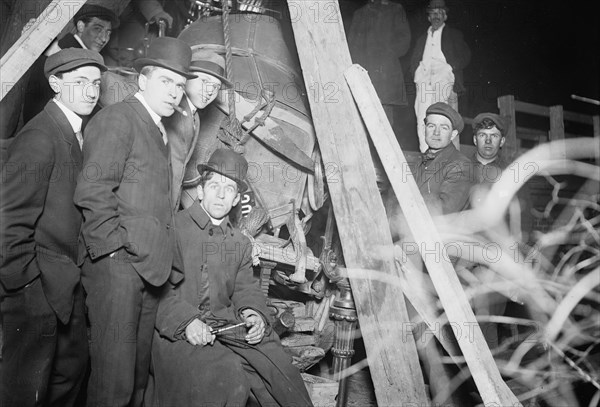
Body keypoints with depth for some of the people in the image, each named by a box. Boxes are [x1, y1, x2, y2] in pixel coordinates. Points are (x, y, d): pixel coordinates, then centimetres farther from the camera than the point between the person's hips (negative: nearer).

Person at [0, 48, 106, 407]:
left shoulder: (76, 134, 9)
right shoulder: (39, 138, -17)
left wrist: (75, 274, 7)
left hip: (66, 285, 8)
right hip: (35, 289, -8)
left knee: (73, 368, 20)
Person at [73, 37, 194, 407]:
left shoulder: (159, 132, 21)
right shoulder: (117, 119, -6)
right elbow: (92, 190, -16)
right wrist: (115, 246, -15)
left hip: (149, 266, 9)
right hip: (118, 264, -9)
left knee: (139, 373, 14)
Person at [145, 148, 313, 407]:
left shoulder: (241, 243, 16)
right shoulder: (174, 228, -4)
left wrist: (253, 313, -5)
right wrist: (187, 320, -22)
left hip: (228, 326, 6)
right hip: (178, 332, -5)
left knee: (277, 364, -13)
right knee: (226, 374, -28)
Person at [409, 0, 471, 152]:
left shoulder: (454, 35, 16)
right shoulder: (422, 38, 26)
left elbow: (465, 56, 9)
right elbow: (414, 61, 24)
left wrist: (452, 67, -6)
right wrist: (418, 72, 5)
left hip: (444, 78, -3)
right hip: (424, 80, 3)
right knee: (422, 121, -8)